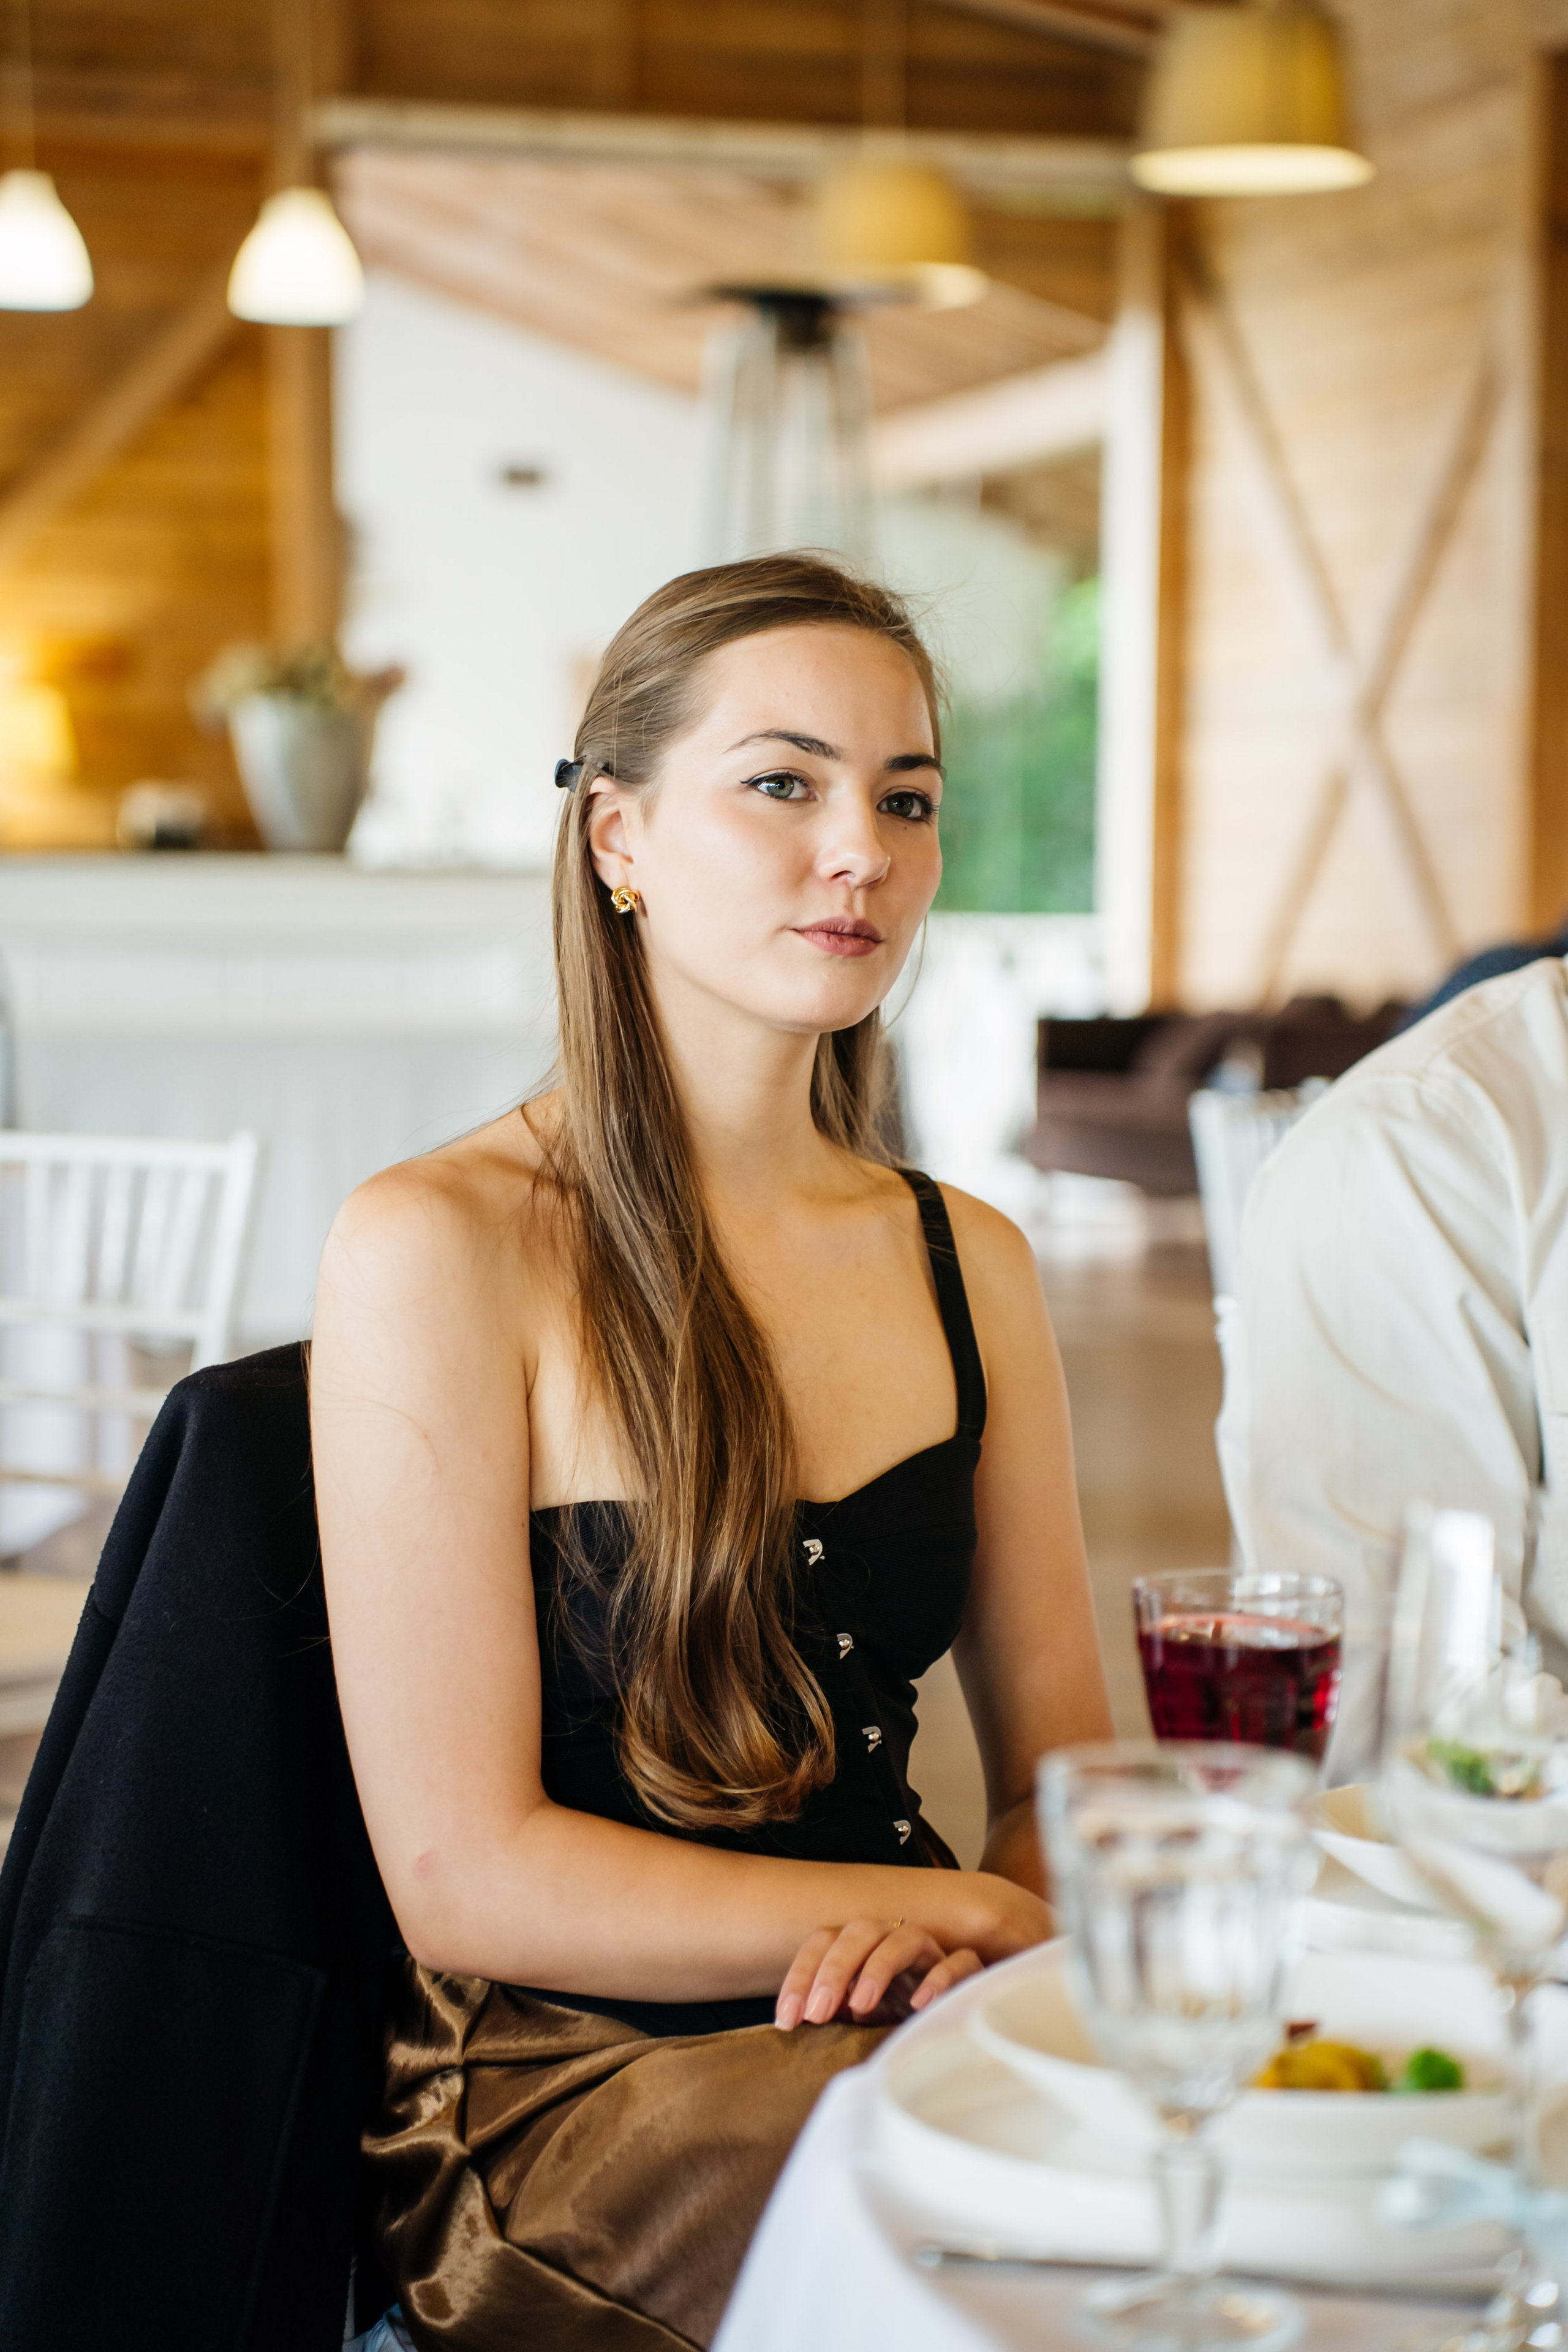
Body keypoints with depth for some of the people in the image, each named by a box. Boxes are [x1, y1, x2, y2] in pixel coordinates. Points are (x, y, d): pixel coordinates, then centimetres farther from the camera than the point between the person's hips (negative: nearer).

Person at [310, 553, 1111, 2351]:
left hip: (885, 2054, 6)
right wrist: (971, 1910, -15)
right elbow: (466, 1874, -12)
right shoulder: (437, 1252, -9)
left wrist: (1019, 1915, -12)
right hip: (559, 2095, -5)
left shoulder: (970, 1264, 10)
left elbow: (1064, 1765, 12)